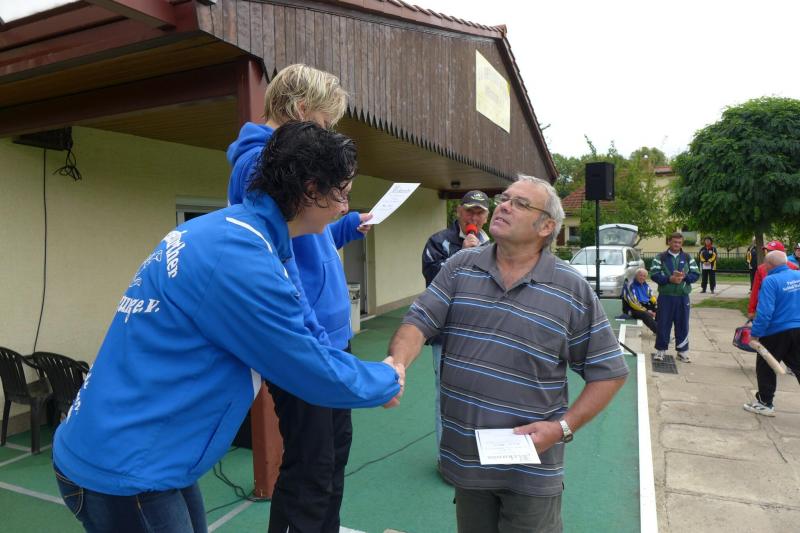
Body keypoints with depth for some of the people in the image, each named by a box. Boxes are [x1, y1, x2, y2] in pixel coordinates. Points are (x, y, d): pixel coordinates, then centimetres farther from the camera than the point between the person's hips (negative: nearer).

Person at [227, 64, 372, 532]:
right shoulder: (263, 159, -16)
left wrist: (348, 227, 17)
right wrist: (314, 339, -25)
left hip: (329, 334, 10)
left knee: (336, 448, 22)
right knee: (310, 470, 3)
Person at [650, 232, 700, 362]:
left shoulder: (688, 258, 9)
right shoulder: (660, 257, 1)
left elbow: (696, 274, 5)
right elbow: (654, 274, -6)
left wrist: (684, 277, -15)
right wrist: (669, 279, -19)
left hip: (682, 297, 2)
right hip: (665, 296, -2)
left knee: (682, 324, 7)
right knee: (663, 324, 2)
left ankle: (682, 350, 18)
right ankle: (661, 349, 14)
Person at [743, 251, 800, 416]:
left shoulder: (770, 281, -17)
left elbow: (764, 311, -23)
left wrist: (755, 334, -17)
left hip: (776, 332, -6)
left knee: (765, 368, 10)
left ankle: (765, 403, 18)